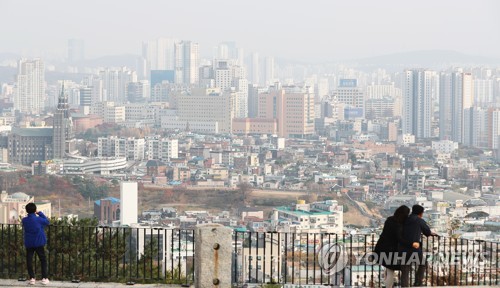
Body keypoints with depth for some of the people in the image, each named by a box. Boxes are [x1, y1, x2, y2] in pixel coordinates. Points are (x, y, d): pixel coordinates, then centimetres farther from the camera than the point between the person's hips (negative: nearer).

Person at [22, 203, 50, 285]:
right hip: (39, 243, -2)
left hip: (29, 244, 2)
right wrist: (40, 213, 7)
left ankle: (32, 278, 2)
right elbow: (47, 222, 3)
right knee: (43, 260, 8)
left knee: (29, 260, 7)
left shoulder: (24, 220, -5)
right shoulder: (38, 219, -13)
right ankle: (44, 278, 4)